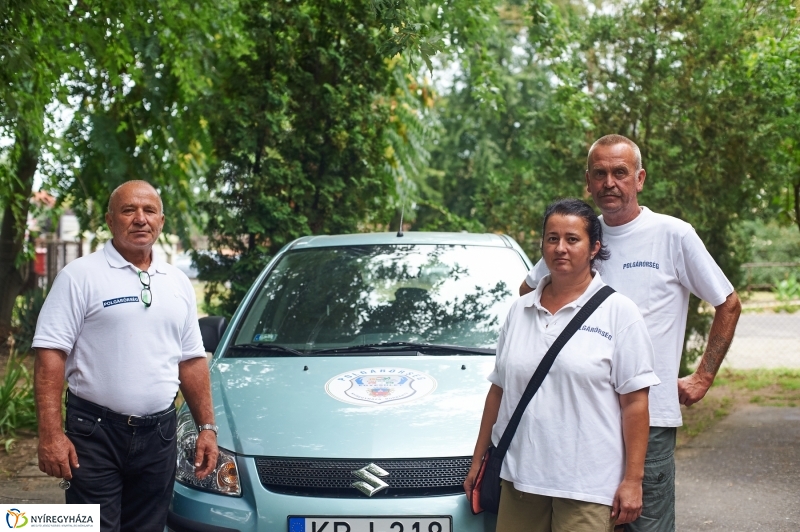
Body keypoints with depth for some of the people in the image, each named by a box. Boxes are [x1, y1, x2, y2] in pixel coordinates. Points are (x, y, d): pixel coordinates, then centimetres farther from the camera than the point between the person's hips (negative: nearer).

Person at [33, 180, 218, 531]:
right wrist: (51, 434, -18)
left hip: (159, 435, 5)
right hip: (96, 433, -5)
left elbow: (192, 361, 16)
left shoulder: (178, 283, 13)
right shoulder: (81, 276, -5)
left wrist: (207, 427, 9)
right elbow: (50, 355, -10)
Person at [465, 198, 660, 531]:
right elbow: (499, 389, 17)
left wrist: (633, 480, -11)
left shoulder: (618, 312, -2)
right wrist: (477, 460, 16)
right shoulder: (520, 311, 13)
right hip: (519, 476, 4)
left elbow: (634, 401, -6)